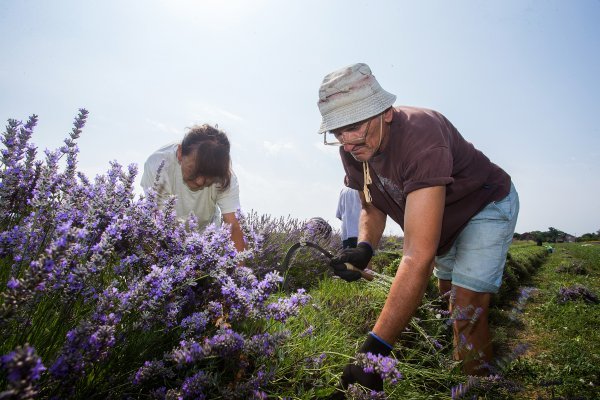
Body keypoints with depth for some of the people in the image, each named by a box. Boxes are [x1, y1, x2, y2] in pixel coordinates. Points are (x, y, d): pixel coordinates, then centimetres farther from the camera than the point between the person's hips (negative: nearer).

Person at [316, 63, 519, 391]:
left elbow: (419, 254, -50)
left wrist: (375, 348, -52)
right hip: (444, 219, 7)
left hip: (487, 207, -6)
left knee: (467, 308, -17)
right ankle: (457, 369, 41)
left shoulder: (421, 136, -42)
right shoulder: (354, 151, -19)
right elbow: (373, 208, -3)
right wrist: (364, 247, -26)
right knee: (447, 296, 18)